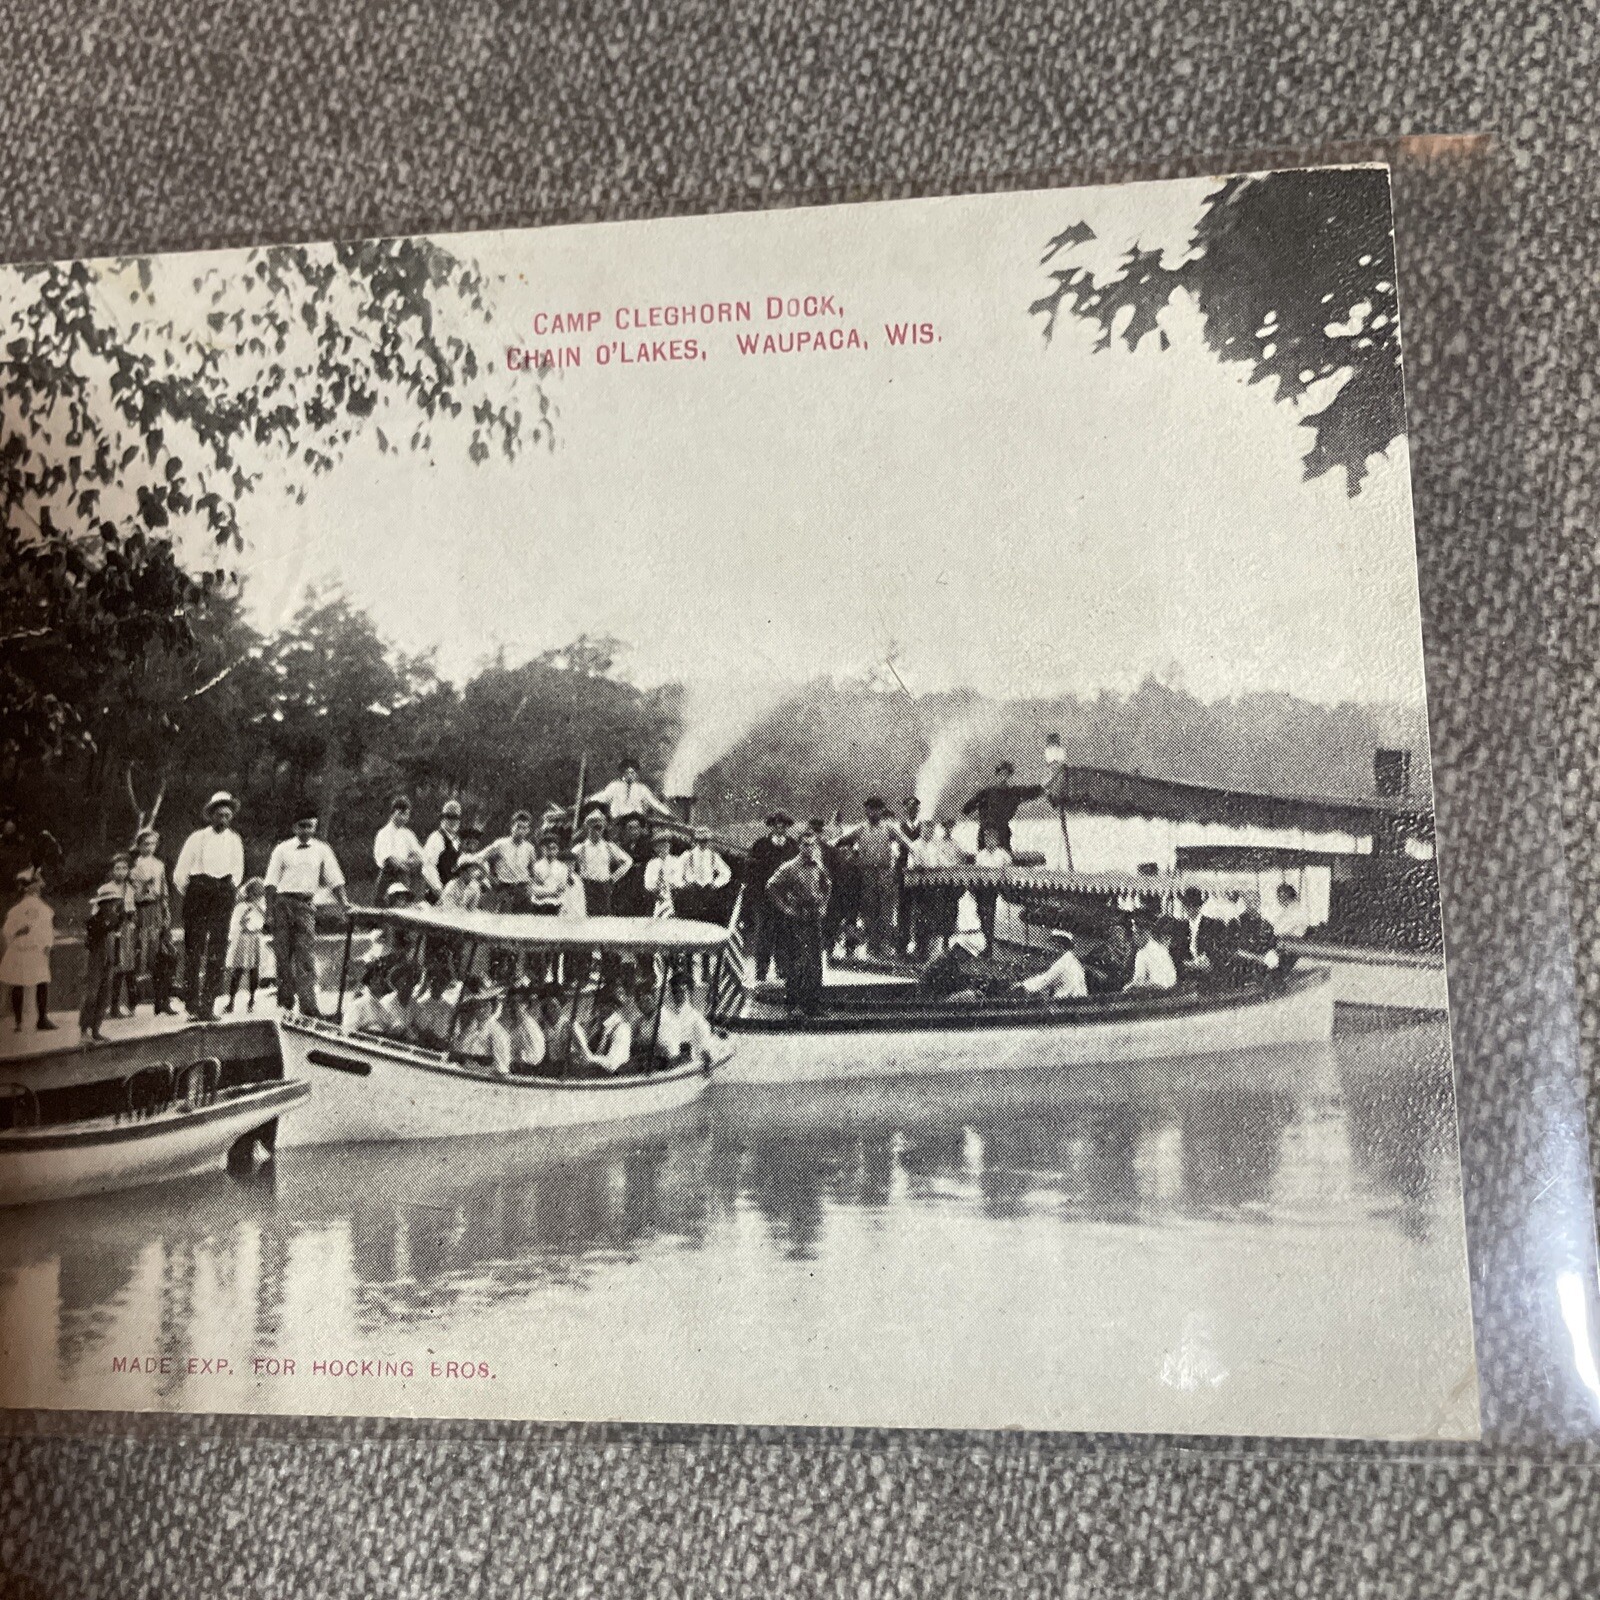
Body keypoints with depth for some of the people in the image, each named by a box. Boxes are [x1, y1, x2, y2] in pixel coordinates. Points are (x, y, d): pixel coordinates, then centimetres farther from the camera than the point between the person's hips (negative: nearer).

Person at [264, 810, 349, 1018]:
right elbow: (272, 881, 5)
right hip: (283, 901, 0)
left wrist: (344, 904, -5)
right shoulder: (282, 849, 7)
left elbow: (334, 880, 7)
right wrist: (270, 908, -5)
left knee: (306, 954, -8)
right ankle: (285, 1000, 14)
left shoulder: (322, 850, 10)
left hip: (307, 903, 0)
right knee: (283, 953, 4)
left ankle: (308, 1004, -11)